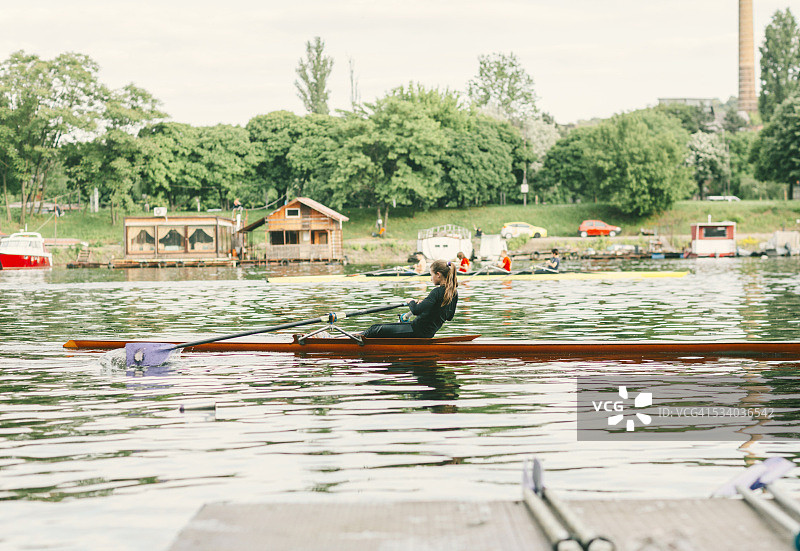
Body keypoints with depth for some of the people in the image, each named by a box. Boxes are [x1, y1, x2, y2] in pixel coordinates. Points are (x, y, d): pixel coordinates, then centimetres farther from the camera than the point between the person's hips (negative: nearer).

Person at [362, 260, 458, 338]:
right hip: (428, 333, 9)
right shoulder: (454, 293, 4)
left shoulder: (438, 292, -22)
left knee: (376, 330, -2)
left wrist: (411, 302, -5)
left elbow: (416, 310, -28)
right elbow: (449, 317, 18)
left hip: (418, 332, -9)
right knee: (378, 327, 16)